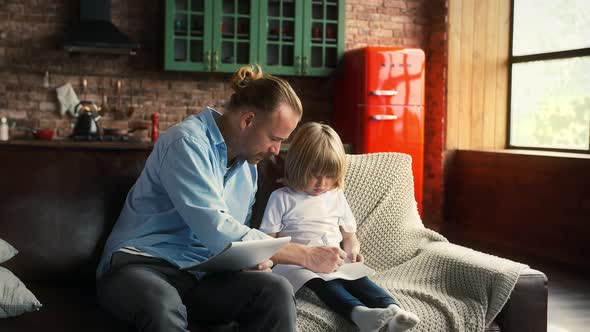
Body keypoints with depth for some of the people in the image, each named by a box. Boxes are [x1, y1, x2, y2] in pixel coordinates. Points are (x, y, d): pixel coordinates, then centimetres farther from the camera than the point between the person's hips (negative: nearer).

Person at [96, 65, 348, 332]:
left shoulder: (248, 166, 14)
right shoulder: (187, 142, -14)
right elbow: (216, 231, -23)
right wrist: (306, 256, -18)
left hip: (203, 275, 7)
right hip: (141, 264, -7)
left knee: (276, 290, -25)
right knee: (163, 307, -43)